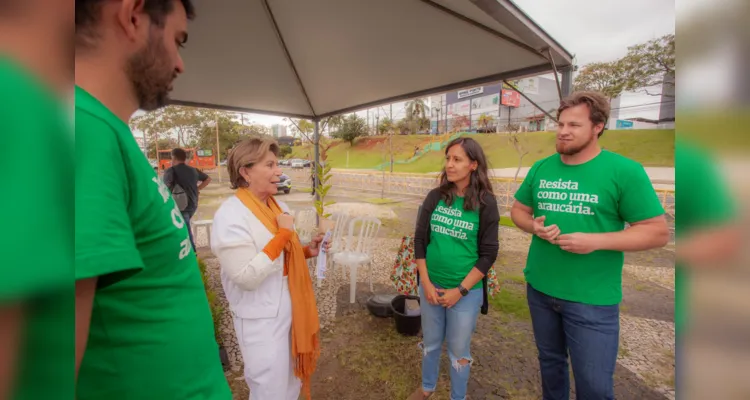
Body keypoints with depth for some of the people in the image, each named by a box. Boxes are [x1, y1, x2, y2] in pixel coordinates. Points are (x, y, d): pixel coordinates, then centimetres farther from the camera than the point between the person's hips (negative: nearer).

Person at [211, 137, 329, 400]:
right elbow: (247, 277, -27)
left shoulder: (278, 206, 3)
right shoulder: (230, 216, -21)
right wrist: (283, 233, -25)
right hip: (261, 319, -7)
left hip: (290, 307, 8)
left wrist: (307, 251, -4)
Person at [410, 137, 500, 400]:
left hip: (467, 291, -3)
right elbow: (420, 240, 0)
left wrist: (460, 290, -12)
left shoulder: (486, 203, -10)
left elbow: (488, 254, -9)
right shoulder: (435, 197, -3)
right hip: (431, 286, 3)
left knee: (458, 351, 15)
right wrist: (426, 283, -5)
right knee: (431, 343, 21)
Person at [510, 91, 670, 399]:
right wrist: (533, 227, -11)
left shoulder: (625, 171, -11)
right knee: (549, 361, 24)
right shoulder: (541, 168, 2)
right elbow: (518, 210, 11)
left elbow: (658, 232, -9)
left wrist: (595, 241, -24)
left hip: (592, 299, -4)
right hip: (539, 288, 4)